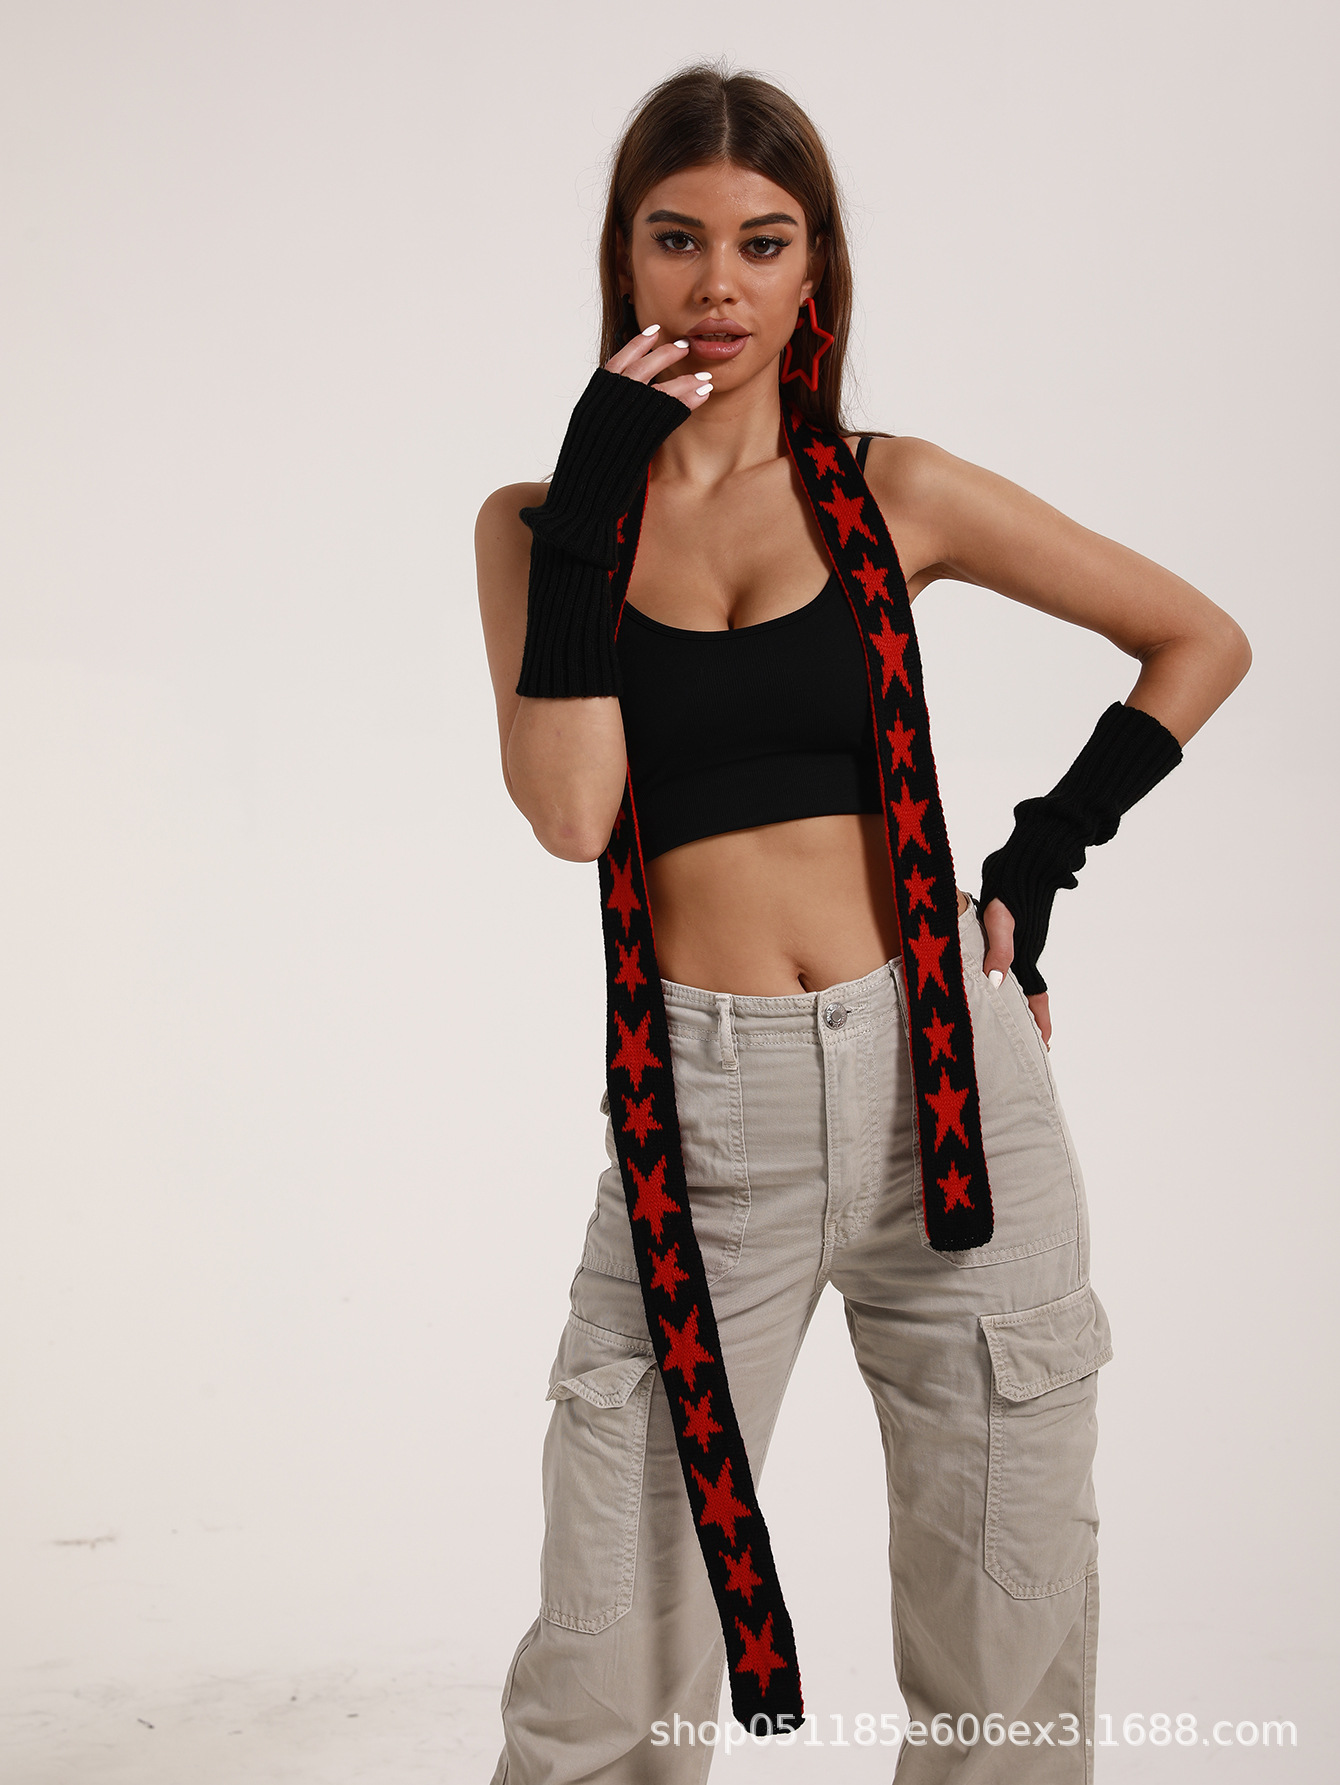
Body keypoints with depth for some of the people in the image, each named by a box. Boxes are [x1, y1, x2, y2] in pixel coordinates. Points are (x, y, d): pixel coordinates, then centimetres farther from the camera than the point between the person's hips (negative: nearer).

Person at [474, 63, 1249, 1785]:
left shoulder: (893, 490, 5)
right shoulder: (540, 523, 6)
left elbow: (1201, 640, 13)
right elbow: (570, 811, -11)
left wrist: (1045, 850, 3)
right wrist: (593, 498, -10)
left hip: (947, 1081, 1)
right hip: (700, 1109, 0)